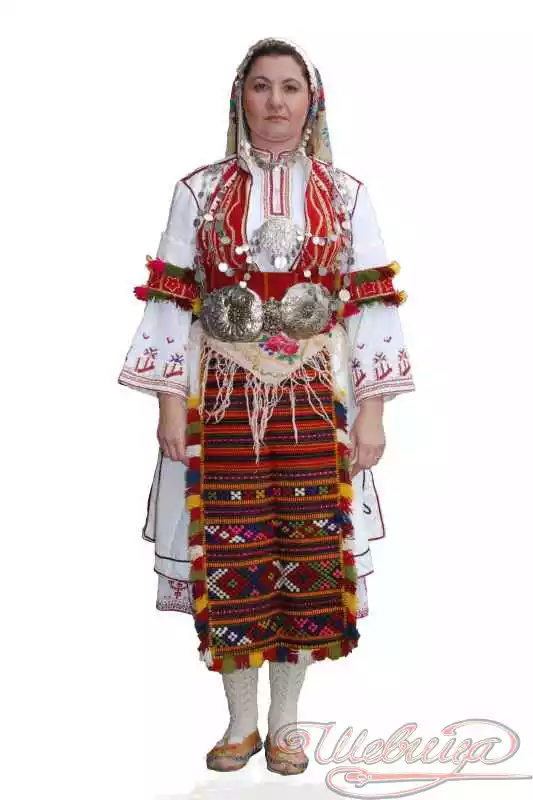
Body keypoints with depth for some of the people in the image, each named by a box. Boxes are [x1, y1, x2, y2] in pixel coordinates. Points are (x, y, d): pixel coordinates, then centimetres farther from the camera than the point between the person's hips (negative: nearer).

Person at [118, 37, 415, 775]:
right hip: (222, 404, 0)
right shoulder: (200, 191, 4)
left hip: (315, 404, 1)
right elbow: (171, 303, 1)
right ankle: (241, 722, 25)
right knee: (229, 558, 4)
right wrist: (170, 403, -5)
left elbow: (373, 307, 2)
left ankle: (284, 722, 25)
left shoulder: (346, 196, 5)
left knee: (310, 559, 5)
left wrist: (371, 410, -4)